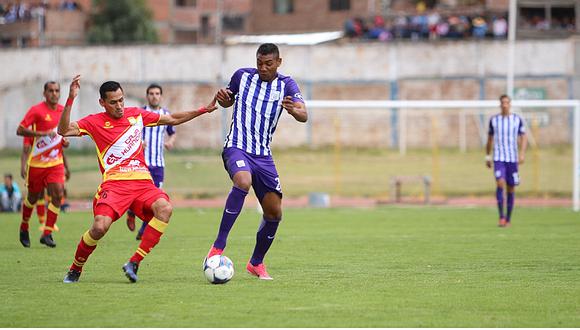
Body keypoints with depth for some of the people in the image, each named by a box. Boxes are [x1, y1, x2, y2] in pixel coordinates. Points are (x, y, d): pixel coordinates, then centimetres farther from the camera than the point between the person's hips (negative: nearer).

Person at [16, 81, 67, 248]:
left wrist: (64, 141, 3)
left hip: (56, 162, 4)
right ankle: (24, 227, 33)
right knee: (33, 197, 9)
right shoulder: (36, 110, -11)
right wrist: (43, 133, -26)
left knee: (57, 195, -13)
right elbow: (20, 130, -18)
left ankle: (47, 233, -8)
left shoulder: (63, 110, 6)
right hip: (37, 163, -4)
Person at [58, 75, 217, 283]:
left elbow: (172, 119, 27)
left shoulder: (136, 115, 15)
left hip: (143, 182, 3)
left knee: (165, 208, -28)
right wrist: (70, 100, -18)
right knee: (100, 227, -27)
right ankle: (75, 270, 2)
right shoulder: (95, 122, 4)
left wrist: (203, 110, 24)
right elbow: (64, 131, -9)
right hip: (114, 183, -3)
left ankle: (133, 264, -23)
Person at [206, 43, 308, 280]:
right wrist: (222, 98, -5)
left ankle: (256, 263, 24)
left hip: (263, 155, 3)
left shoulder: (286, 85, 1)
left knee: (274, 212, 2)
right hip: (236, 147, -3)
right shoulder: (242, 76, 2)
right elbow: (228, 101, 19)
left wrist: (293, 110, -37)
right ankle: (218, 246, -34)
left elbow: (304, 116, -13)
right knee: (243, 182, -35)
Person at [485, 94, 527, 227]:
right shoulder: (494, 120, 5)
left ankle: (508, 219, 15)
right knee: (500, 183, -20)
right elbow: (490, 139, 15)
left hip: (512, 158, 1)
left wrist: (522, 153, -12)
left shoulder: (517, 119, 3)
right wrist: (487, 157, 15)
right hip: (498, 158, -1)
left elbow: (523, 137, 3)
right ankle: (501, 216, -12)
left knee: (511, 188, 4)